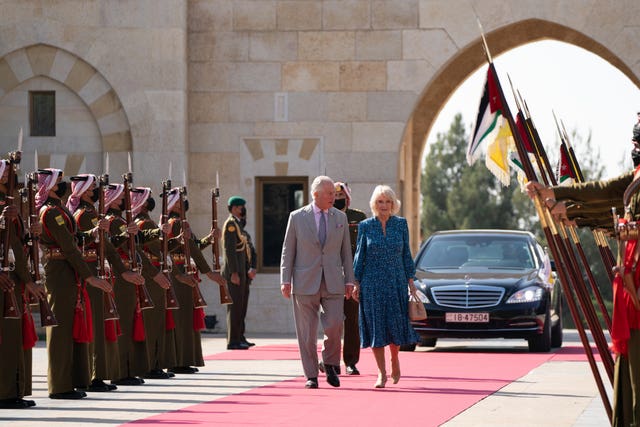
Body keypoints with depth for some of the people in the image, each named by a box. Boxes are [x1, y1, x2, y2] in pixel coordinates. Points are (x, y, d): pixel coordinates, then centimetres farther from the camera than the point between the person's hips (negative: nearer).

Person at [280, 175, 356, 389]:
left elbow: (346, 251, 12)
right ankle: (311, 376, 9)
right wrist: (285, 280, -4)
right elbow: (288, 251, 3)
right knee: (307, 332, 0)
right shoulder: (297, 217, 2)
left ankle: (330, 364, 12)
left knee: (335, 325, -12)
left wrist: (349, 280, 6)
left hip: (333, 283, 1)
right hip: (305, 283, -1)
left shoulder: (340, 218, 9)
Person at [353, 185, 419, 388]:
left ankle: (395, 359, 27)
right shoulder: (365, 226, 2)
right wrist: (356, 282, 1)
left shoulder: (401, 224, 5)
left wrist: (410, 281, 4)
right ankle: (381, 373, 4)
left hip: (396, 282, 0)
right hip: (372, 282, 0)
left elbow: (406, 254, 8)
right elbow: (360, 255, 6)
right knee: (375, 326, -2)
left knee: (396, 324, -2)